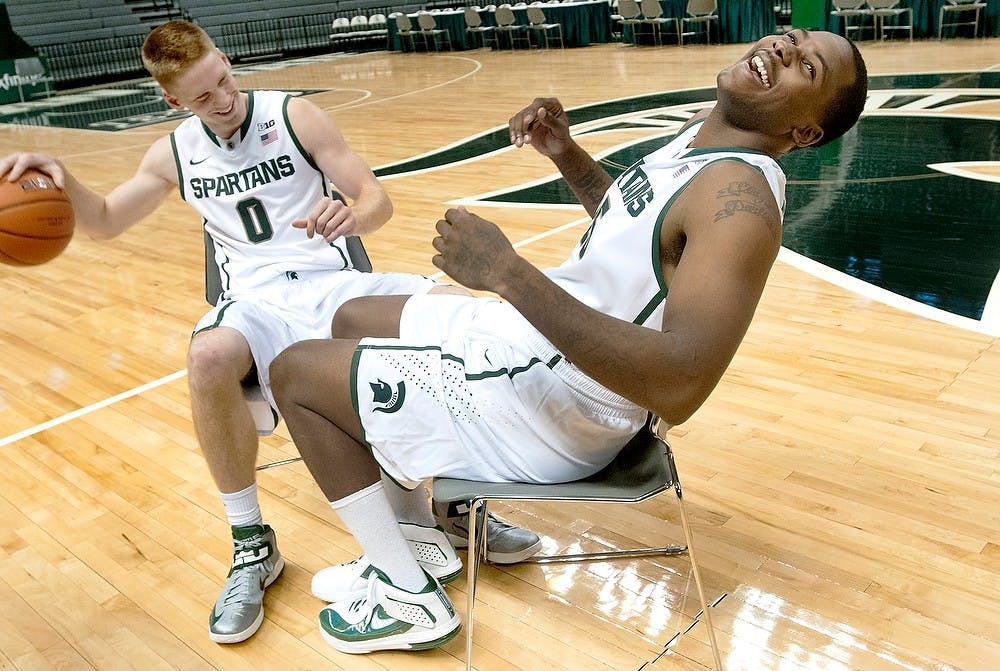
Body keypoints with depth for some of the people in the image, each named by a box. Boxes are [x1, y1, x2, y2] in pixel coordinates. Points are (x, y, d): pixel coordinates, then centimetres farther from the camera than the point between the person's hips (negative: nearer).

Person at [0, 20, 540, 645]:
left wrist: (351, 216, -27)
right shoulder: (175, 154, 10)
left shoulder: (293, 115, 1)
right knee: (209, 358, -38)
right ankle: (252, 545, -16)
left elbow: (378, 198, -1)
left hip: (335, 282, 0)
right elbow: (104, 222, 19)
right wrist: (60, 179, -4)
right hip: (258, 304, 1)